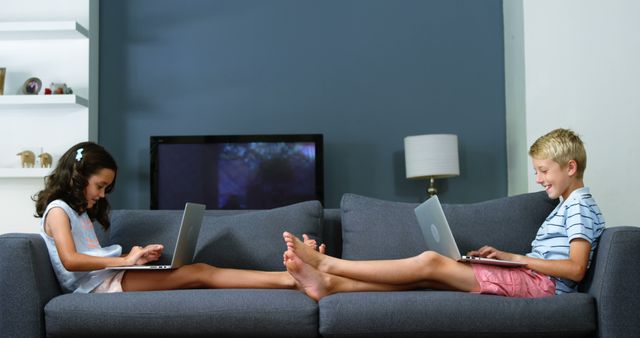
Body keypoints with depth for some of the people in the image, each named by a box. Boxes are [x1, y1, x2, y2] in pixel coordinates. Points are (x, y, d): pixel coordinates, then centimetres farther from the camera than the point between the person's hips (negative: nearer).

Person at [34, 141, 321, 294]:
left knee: (199, 273, -11)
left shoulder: (80, 213, 27)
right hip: (97, 284, -8)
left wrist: (136, 257, 2)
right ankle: (289, 279, -27)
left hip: (107, 277, 8)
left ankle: (289, 278, -22)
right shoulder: (58, 210, -2)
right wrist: (125, 260, -15)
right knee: (200, 273, -20)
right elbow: (70, 260, -18)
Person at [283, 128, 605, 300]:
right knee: (425, 276, -10)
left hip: (543, 284, -9)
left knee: (431, 261, -20)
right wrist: (503, 255, 7)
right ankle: (330, 283, -19)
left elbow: (576, 268, -16)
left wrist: (516, 257, -12)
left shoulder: (580, 205, -4)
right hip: (531, 280, 9)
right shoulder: (565, 206, 26)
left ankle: (326, 262, -20)